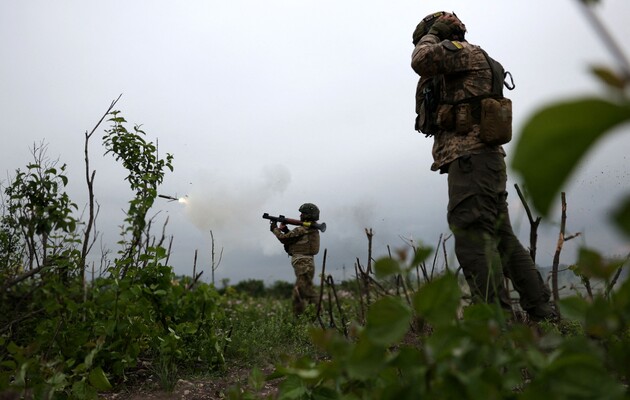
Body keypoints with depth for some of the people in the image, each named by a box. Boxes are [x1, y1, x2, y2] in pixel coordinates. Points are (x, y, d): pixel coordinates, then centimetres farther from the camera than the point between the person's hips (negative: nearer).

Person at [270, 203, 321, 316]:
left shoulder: (301, 230, -15)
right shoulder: (313, 230, 14)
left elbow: (283, 238, -7)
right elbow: (292, 238, 22)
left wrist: (275, 228, 10)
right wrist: (285, 229, 13)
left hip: (303, 266, -10)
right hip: (306, 265, 10)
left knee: (309, 294, -10)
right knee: (297, 296, 15)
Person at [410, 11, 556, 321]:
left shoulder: (464, 51, 1)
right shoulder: (457, 70, 30)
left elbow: (421, 60, -14)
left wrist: (432, 33, 5)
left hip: (471, 158, -10)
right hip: (482, 159, 10)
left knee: (473, 240, -15)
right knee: (502, 239, 11)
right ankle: (542, 312, 16)